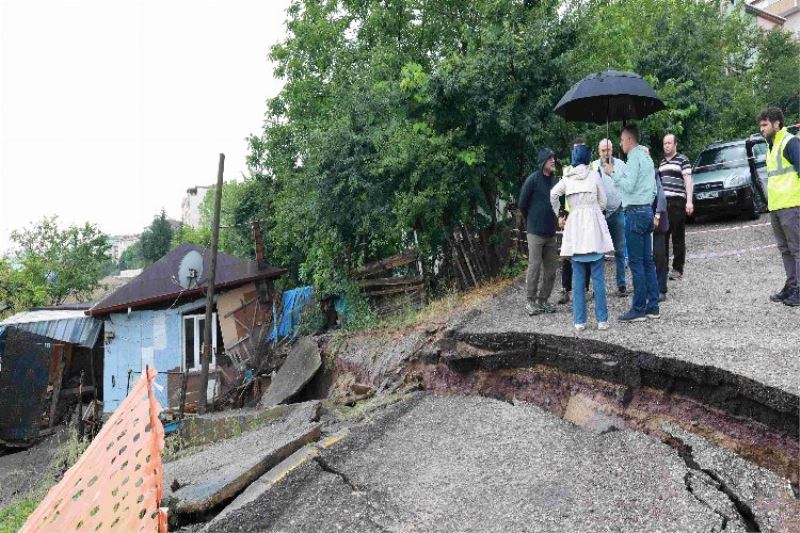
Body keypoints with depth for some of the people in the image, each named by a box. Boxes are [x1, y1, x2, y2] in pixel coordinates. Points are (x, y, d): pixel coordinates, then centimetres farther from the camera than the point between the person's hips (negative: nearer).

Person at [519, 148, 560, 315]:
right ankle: (531, 301, 10)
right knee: (534, 267, -1)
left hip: (551, 232, 5)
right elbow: (522, 204, -3)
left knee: (551, 269, 8)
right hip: (535, 232, -5)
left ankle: (543, 299, 21)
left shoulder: (554, 180, 7)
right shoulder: (533, 179, -8)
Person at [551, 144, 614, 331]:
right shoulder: (594, 175, 0)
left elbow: (553, 195, -4)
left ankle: (579, 321, 6)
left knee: (578, 278, 5)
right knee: (598, 277, 3)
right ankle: (602, 319, 5)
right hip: (594, 225, -1)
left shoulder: (567, 178, 4)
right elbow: (603, 201, 4)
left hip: (575, 226, 2)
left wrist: (558, 214, 8)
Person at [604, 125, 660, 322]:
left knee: (636, 262, -7)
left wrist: (612, 173, -8)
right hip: (647, 210, 10)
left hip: (635, 212, -10)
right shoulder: (646, 157, 19)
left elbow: (628, 186, -18)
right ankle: (653, 307, 13)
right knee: (647, 261, 10)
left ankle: (639, 309, -3)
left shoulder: (634, 158, -11)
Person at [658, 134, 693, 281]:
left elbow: (688, 181, -6)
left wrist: (689, 201, -15)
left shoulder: (682, 160, 1)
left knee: (678, 238, -2)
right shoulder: (662, 162, 19)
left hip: (677, 202, -6)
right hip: (662, 203, 6)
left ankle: (677, 269, 3)